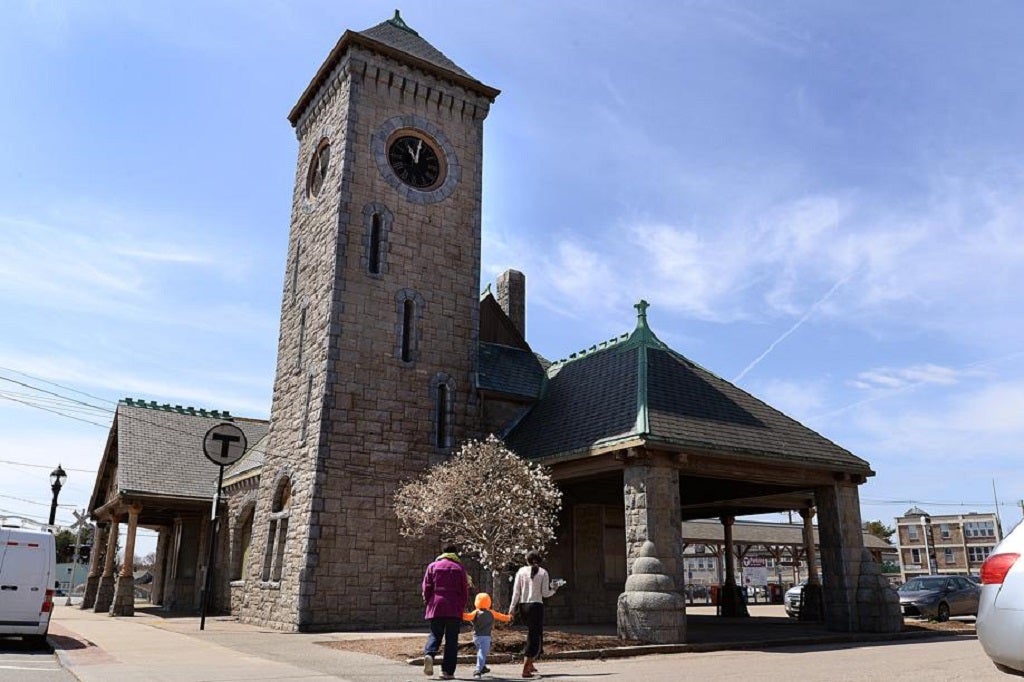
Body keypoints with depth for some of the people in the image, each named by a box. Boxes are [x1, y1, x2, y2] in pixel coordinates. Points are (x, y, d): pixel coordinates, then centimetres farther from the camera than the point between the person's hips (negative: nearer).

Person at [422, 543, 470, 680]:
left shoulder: (433, 566, 8)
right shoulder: (459, 568, 6)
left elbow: (426, 587, 3)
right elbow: (464, 591, 5)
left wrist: (428, 602, 14)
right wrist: (462, 607, 14)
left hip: (436, 607, 1)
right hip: (454, 609, -1)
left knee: (435, 634, 11)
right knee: (451, 640, 5)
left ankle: (429, 654, -18)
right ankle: (448, 671, 1)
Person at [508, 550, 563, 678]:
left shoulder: (521, 571, 2)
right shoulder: (543, 573, -3)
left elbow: (516, 591, 0)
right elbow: (545, 593, -5)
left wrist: (512, 606, 5)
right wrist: (553, 590, 15)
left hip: (523, 605, 4)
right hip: (536, 605, -4)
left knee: (533, 633, 21)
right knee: (535, 635, 2)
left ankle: (529, 664, 23)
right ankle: (525, 670, -3)